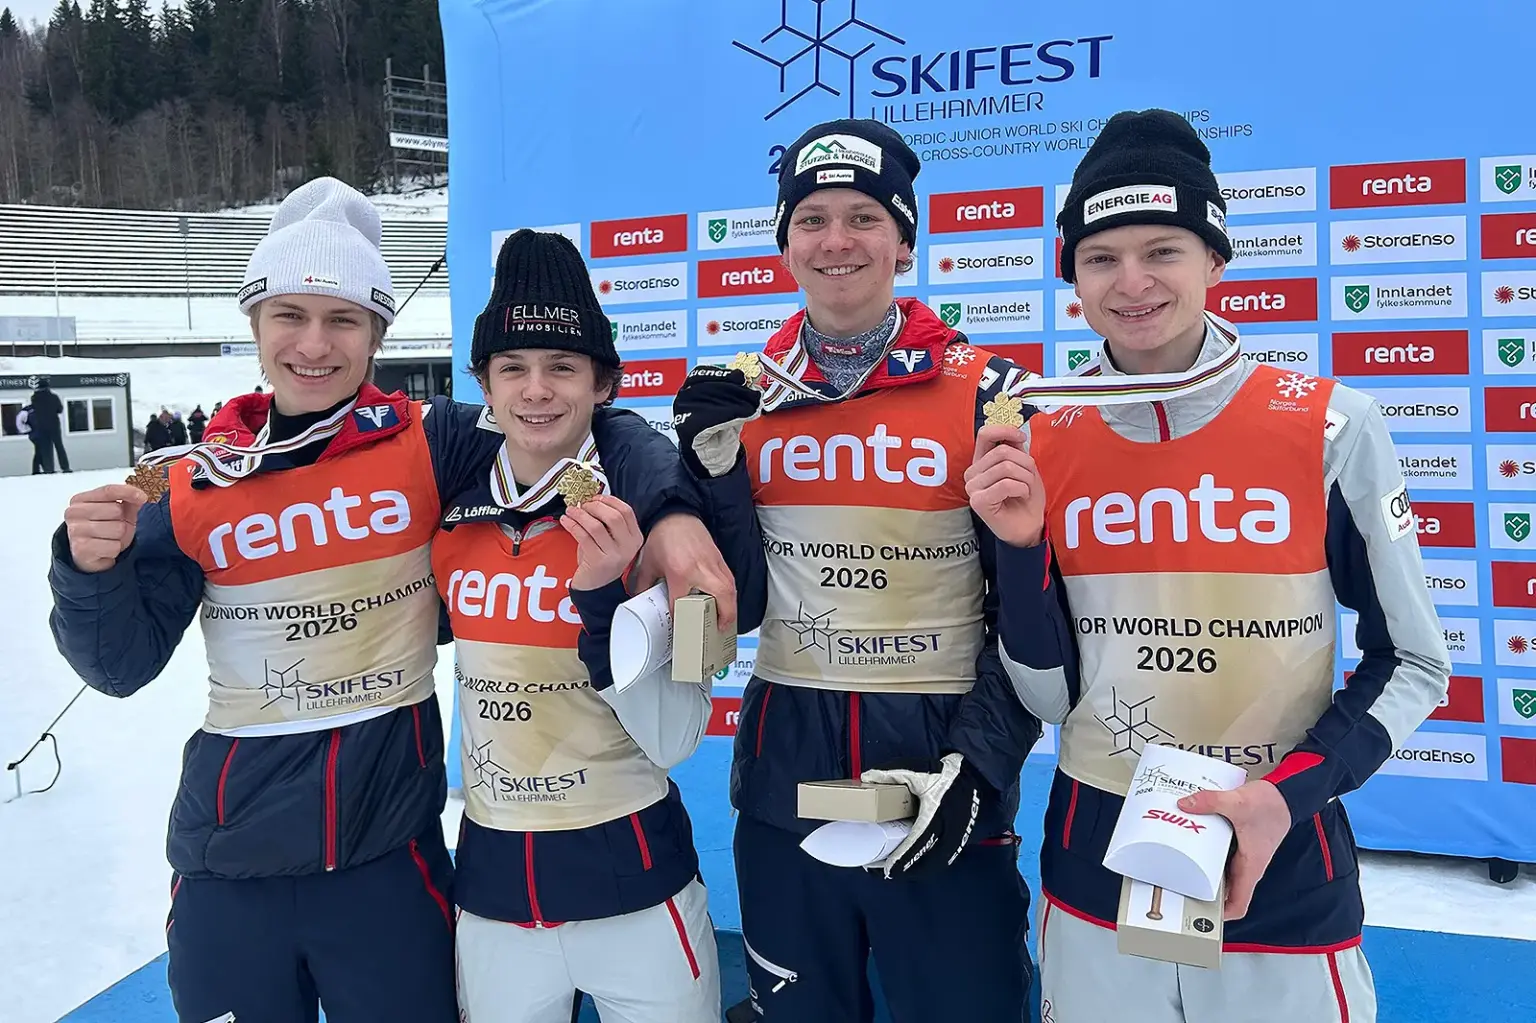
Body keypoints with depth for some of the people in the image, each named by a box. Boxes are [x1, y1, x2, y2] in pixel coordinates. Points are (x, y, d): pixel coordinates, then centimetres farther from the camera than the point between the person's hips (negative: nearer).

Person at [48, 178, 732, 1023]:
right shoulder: (195, 483, -1)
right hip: (227, 864, 2)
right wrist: (93, 568, -15)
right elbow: (121, 665, 3)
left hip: (387, 850, -2)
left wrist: (671, 512, -29)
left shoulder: (427, 445, -8)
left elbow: (590, 432, -11)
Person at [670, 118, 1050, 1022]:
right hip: (785, 773, 3)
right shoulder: (745, 396, 3)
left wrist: (975, 766, -12)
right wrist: (714, 466, -9)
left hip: (939, 768, -3)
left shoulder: (986, 394, -5)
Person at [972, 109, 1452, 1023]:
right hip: (1095, 866, 2)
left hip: (1284, 871, -2)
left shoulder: (1335, 425, -10)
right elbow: (1050, 697, -1)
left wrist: (1288, 795, -13)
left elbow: (1414, 663, -1)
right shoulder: (1042, 446, -4)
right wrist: (1020, 546, -15)